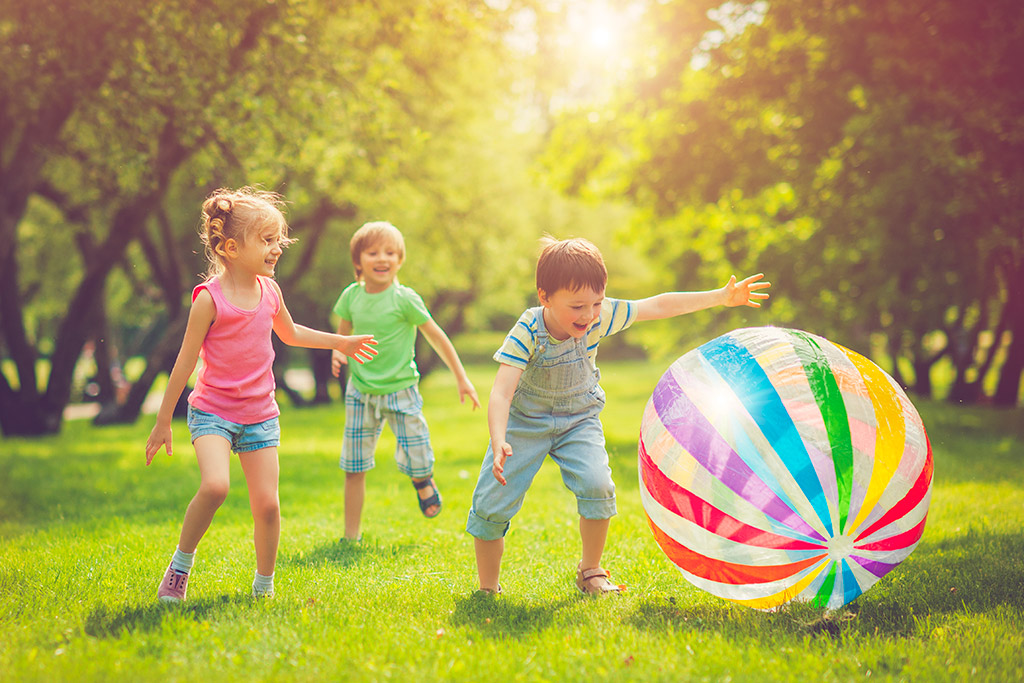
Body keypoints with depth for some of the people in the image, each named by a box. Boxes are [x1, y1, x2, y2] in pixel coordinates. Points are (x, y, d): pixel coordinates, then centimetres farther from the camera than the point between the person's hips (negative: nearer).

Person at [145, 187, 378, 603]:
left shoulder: (269, 290, 4)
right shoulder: (210, 298, -13)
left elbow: (290, 333, 26)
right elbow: (186, 362, -9)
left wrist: (339, 342, 28)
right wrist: (163, 423, -5)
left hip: (260, 415, 5)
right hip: (212, 411, -5)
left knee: (267, 503, -1)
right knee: (214, 486, -27)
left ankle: (264, 585, 18)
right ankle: (180, 565, -6)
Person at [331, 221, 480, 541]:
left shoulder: (404, 299, -11)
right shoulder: (351, 296, 0)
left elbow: (436, 337, -4)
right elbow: (343, 335, 14)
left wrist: (461, 378, -1)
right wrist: (337, 354, -10)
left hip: (400, 390, -3)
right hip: (360, 391, 3)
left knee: (417, 461, -4)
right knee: (354, 467, 2)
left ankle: (422, 480, 35)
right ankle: (350, 537, 12)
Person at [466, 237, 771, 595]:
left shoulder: (601, 316, -19)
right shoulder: (527, 332, -30)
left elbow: (658, 306, -11)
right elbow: (501, 392, -37)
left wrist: (722, 296, -9)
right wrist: (498, 443, -52)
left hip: (579, 418, 2)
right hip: (525, 420, -2)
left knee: (597, 485, -21)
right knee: (493, 503, -9)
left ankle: (590, 569, 4)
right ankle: (487, 589, 10)